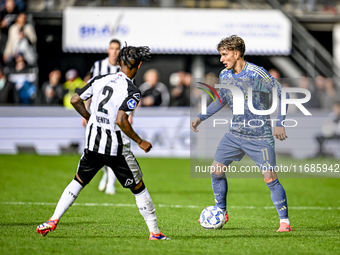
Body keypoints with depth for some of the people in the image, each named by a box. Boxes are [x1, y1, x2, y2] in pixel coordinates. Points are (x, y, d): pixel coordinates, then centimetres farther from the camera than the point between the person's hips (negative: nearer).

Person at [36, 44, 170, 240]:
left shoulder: (100, 80, 3)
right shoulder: (132, 91, -14)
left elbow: (75, 100, 6)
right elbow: (121, 121, -24)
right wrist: (140, 141, -13)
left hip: (93, 144, 4)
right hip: (117, 149, -4)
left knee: (79, 181, 21)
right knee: (139, 188, 9)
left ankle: (53, 220, 13)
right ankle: (155, 232, 12)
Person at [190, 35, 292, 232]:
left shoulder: (257, 74, -18)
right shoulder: (225, 76, 3)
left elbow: (282, 94, -13)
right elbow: (221, 100, 19)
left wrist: (280, 124, -20)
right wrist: (201, 117, 10)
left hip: (260, 137, -6)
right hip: (235, 133, 6)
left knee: (270, 178, -13)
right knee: (216, 170, 3)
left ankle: (285, 221, -3)